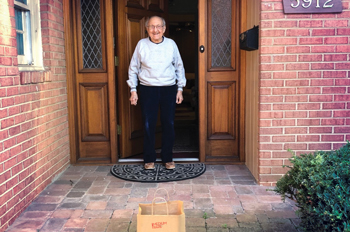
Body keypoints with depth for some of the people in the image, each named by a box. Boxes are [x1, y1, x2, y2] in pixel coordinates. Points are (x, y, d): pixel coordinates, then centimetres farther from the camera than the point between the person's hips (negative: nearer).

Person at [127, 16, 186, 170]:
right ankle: (149, 159, 17)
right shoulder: (141, 44, 1)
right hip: (147, 90, -1)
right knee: (148, 125, 1)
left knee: (169, 124, 4)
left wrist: (180, 89, 7)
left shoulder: (171, 44, 3)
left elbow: (179, 67, 10)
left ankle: (168, 158, 19)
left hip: (169, 89, 1)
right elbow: (133, 68, 6)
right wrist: (133, 90, 1)